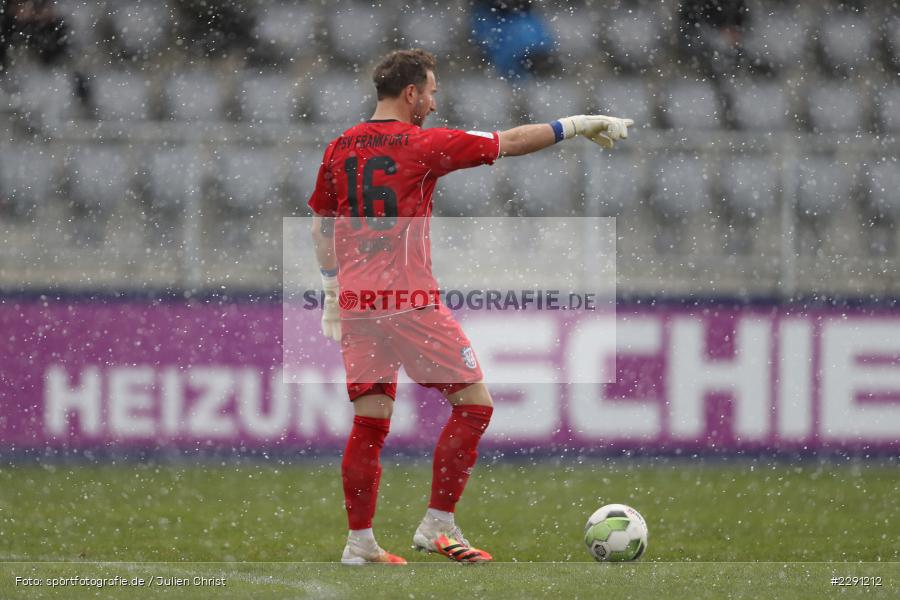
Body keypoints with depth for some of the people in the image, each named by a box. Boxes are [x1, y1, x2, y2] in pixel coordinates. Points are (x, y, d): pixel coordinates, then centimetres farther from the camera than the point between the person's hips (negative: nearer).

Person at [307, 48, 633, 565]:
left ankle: (360, 542, 7)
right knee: (474, 405, 3)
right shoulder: (423, 145, -6)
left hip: (356, 303, 7)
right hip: (410, 302, -6)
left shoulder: (339, 149, 10)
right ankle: (438, 526, 1)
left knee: (369, 423, 10)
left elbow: (321, 226, 18)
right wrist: (583, 125, 10)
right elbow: (512, 142, 0)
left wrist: (332, 291, 27)